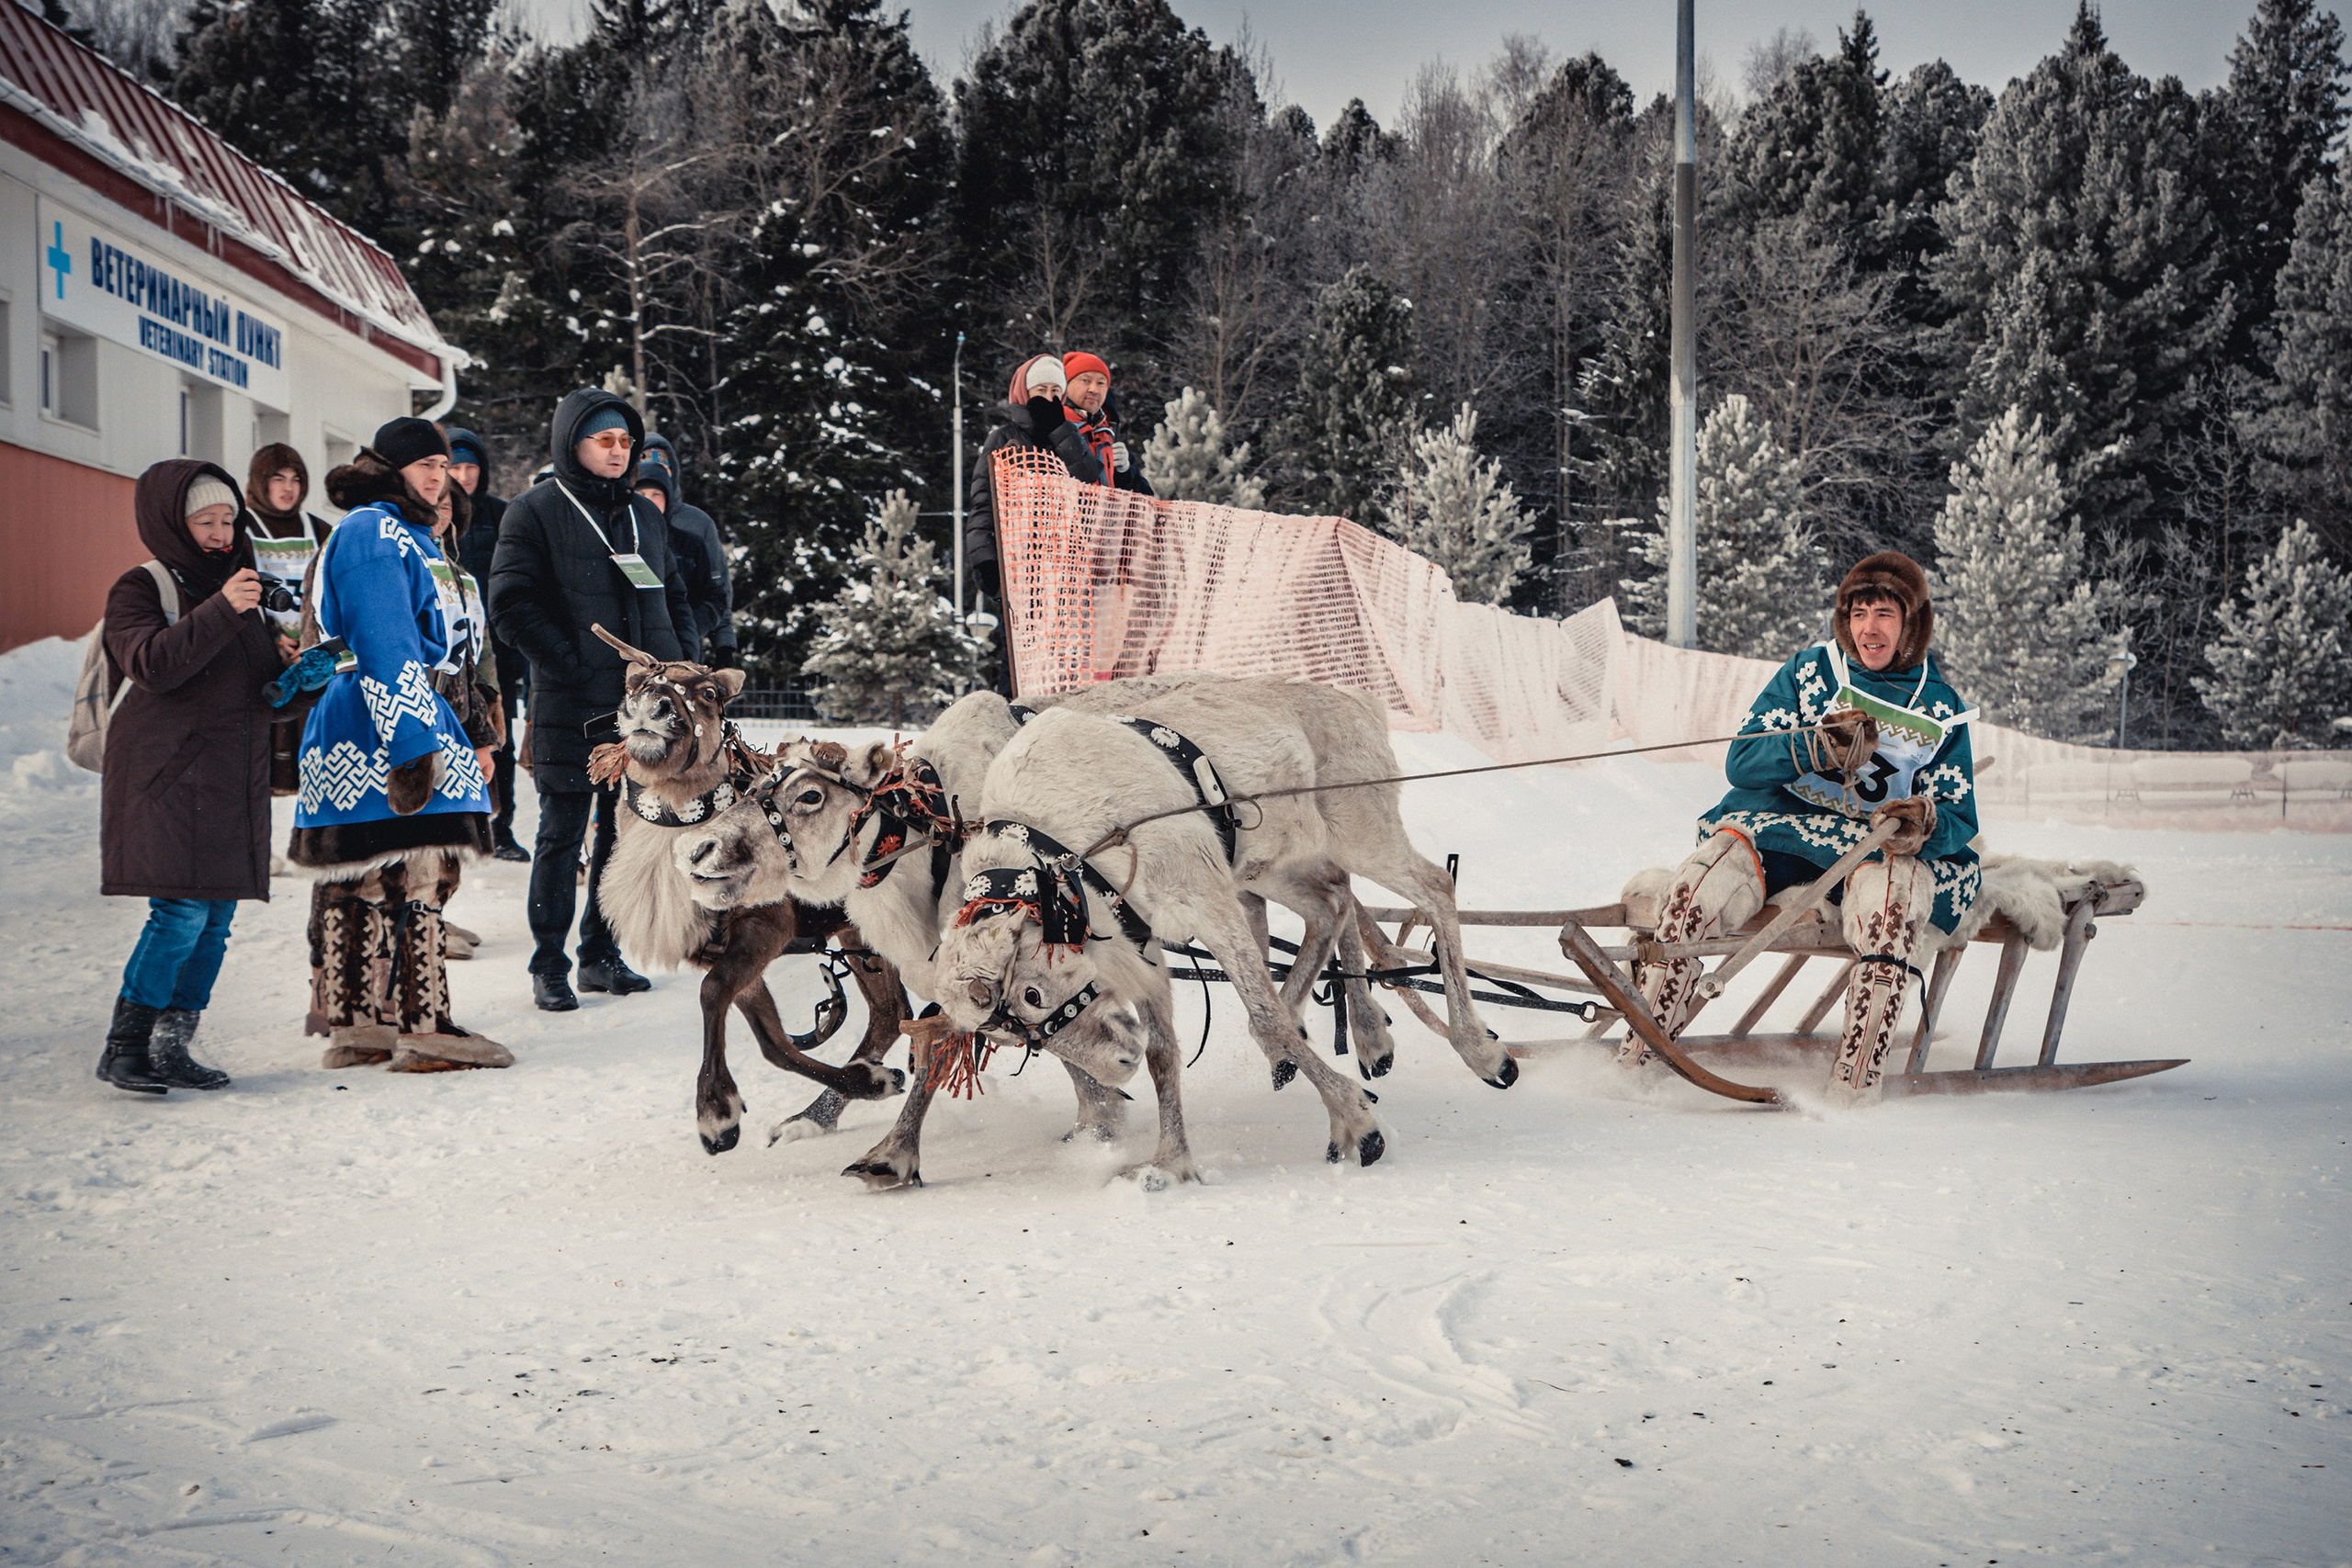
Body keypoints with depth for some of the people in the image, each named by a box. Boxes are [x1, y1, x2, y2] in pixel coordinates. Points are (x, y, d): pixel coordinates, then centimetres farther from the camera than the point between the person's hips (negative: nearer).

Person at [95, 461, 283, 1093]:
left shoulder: (240, 586, 20)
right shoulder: (140, 589, -2)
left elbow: (260, 681, 27)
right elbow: (152, 665, -20)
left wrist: (289, 667, 4)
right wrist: (221, 611, -27)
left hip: (235, 780, 7)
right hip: (169, 780, -7)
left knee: (217, 918, 5)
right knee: (181, 912, -14)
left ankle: (172, 1047, 12)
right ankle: (122, 1048, -5)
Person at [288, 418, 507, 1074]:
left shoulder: (411, 536, 25)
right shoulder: (375, 532, -9)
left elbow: (440, 646, 31)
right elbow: (383, 645, -18)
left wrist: (470, 736, 31)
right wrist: (412, 741, -24)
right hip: (383, 740, -11)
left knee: (358, 883, 10)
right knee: (413, 875, -11)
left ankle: (354, 1025, 13)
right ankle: (424, 1028, -10)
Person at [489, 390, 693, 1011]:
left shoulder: (645, 515, 16)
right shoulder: (535, 512, -3)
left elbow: (675, 597, 23)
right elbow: (512, 605, -10)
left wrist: (682, 663, 7)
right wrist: (571, 664, -16)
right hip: (571, 709, -6)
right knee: (562, 836, -1)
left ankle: (601, 955, 21)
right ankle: (549, 967, 7)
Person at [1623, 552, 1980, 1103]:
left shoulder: (1941, 708, 8)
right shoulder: (1810, 671, 8)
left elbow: (1959, 819, 4)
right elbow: (1742, 761, 0)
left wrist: (1925, 826, -21)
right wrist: (1817, 748, -19)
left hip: (1878, 846, 0)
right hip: (1775, 827, 1)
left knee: (1887, 894, -38)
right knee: (1701, 884, -30)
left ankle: (1852, 1089, -37)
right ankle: (1634, 1060, -22)